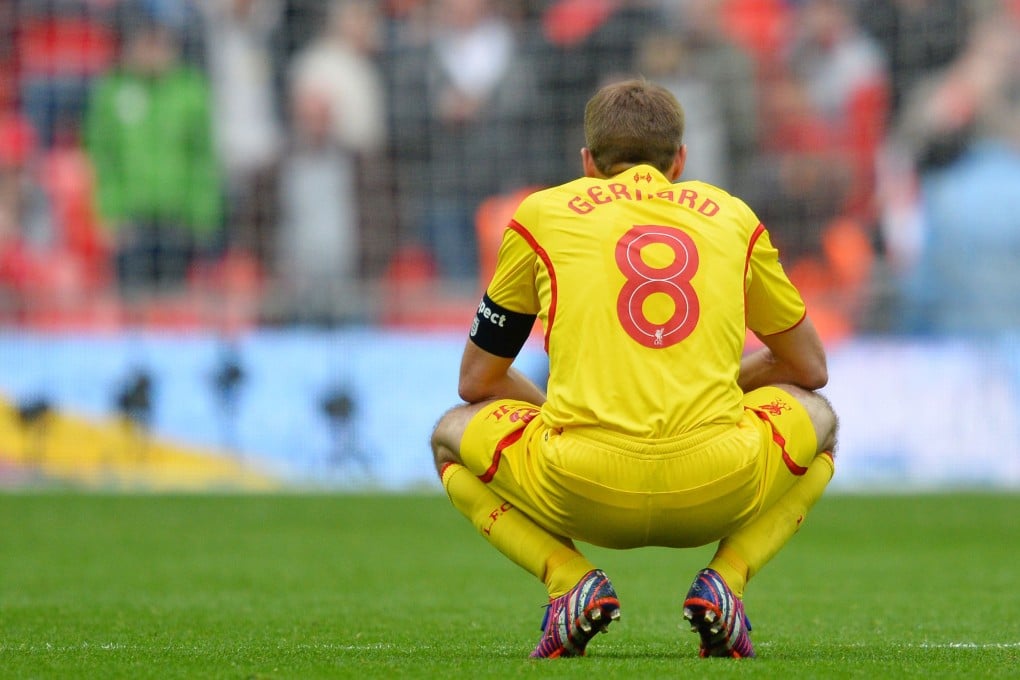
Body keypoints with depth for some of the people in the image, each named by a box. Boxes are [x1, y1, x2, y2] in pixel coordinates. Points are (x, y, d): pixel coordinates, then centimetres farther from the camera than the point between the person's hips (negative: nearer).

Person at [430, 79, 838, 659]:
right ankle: (724, 580, 7)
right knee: (817, 418, 34)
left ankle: (572, 580, 3)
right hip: (718, 493, 1)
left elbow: (477, 381, 24)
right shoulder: (731, 215, 21)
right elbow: (811, 368, 33)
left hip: (582, 491, -1)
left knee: (453, 435, 30)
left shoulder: (542, 214, 17)